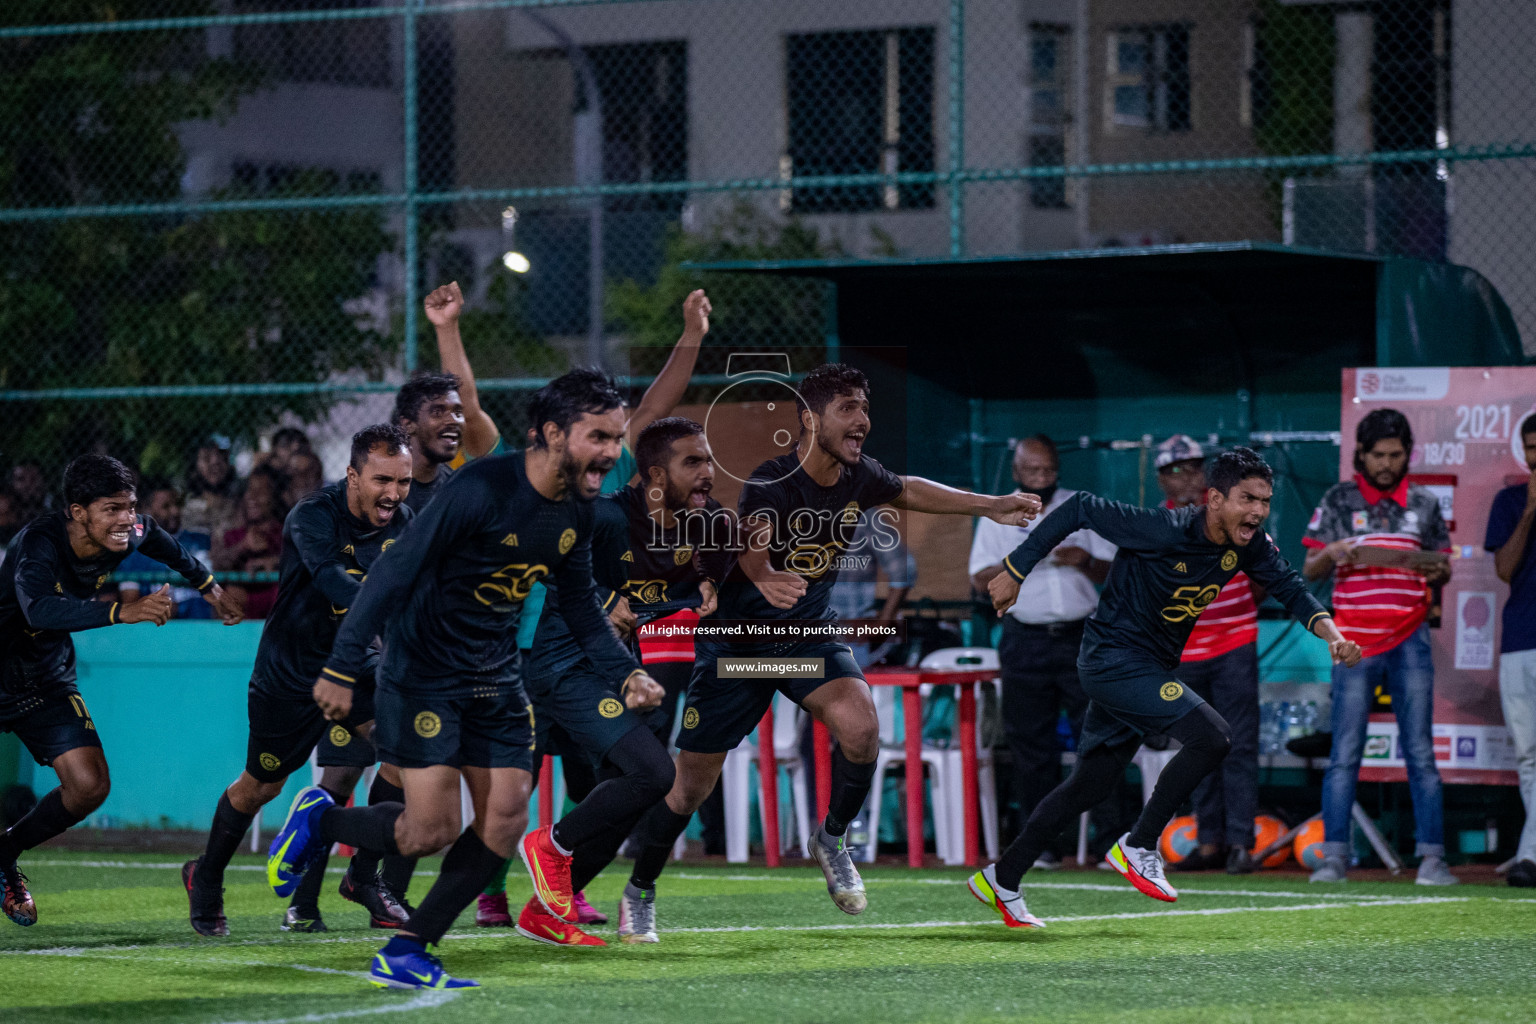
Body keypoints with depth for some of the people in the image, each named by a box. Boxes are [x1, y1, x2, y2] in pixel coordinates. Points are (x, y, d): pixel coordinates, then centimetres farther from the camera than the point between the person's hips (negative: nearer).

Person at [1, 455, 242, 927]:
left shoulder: (126, 535, -11)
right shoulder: (38, 544, -31)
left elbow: (154, 536, 16)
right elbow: (40, 610, -50)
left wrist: (207, 585, 27)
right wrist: (122, 612, -61)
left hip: (48, 680, 6)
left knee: (89, 786, -5)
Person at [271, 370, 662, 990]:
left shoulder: (577, 510, 1)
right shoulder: (481, 490, -24)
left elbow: (580, 606, 15)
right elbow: (395, 572, -22)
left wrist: (624, 673, 0)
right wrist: (342, 669, -24)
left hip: (496, 677, 8)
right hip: (422, 671, -8)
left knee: (504, 822, 0)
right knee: (432, 831, -11)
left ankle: (404, 956, 8)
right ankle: (317, 822, 18)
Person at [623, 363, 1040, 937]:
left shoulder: (858, 478, -7)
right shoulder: (772, 483, -27)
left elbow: (908, 491, 17)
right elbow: (753, 538, -47)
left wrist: (989, 506, 17)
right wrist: (764, 576, -70)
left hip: (808, 634, 4)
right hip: (736, 640, -4)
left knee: (860, 724, -25)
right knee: (691, 785, 0)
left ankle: (832, 840, 0)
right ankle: (640, 889, 24)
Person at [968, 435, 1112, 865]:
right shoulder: (997, 515, 8)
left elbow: (1111, 571, 9)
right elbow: (980, 579, 1)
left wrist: (1086, 563, -13)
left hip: (1080, 637, 0)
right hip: (1025, 643, 0)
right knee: (1030, 741, -1)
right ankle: (1042, 842, 5)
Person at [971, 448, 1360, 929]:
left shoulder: (1249, 544, -4)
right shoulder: (1164, 530, -26)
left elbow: (1289, 587, 4)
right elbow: (1080, 509, -19)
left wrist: (1331, 633, -16)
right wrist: (1014, 571, -14)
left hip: (1152, 668, 9)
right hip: (1113, 659, -9)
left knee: (1091, 785, 16)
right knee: (1211, 737, -22)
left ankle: (1001, 879, 27)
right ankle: (1138, 847, -9)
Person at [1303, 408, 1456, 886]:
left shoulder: (1424, 504, 10)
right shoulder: (1339, 501, 5)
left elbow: (1443, 568, 16)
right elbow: (1310, 570, 5)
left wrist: (1438, 570, -8)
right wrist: (1331, 553, -18)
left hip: (1410, 640, 1)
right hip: (1355, 642, -1)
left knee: (1420, 753, -1)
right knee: (1345, 753, -3)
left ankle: (1432, 856, 0)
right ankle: (1334, 855, -1)